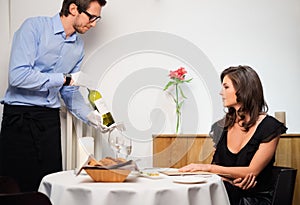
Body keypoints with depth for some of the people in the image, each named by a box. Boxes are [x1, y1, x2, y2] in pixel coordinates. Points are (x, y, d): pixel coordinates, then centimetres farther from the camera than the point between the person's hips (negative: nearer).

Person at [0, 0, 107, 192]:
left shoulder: (78, 46, 11)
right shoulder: (34, 27, -8)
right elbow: (18, 75, -20)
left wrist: (92, 117, 4)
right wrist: (65, 78, -16)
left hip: (50, 120, 6)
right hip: (19, 117, -5)